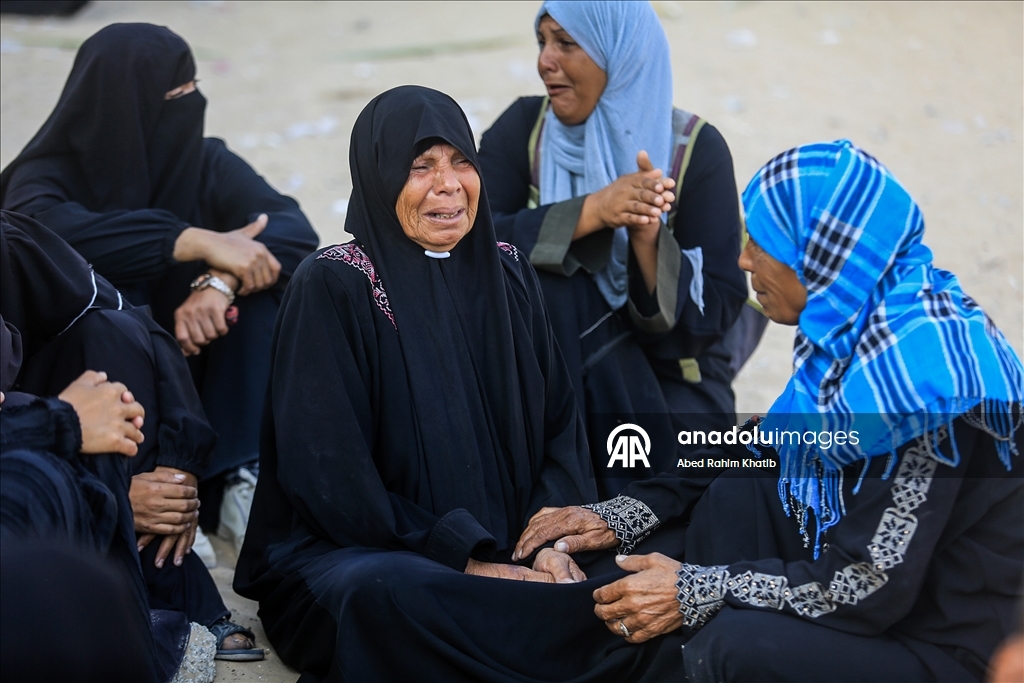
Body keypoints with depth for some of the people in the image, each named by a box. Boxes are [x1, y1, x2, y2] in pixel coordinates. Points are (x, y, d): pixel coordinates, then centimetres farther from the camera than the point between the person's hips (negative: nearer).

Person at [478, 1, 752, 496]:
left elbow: (716, 311, -14)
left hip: (666, 376, -2)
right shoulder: (523, 129, -5)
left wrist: (648, 241, -33)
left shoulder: (695, 149, -10)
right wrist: (588, 212, -30)